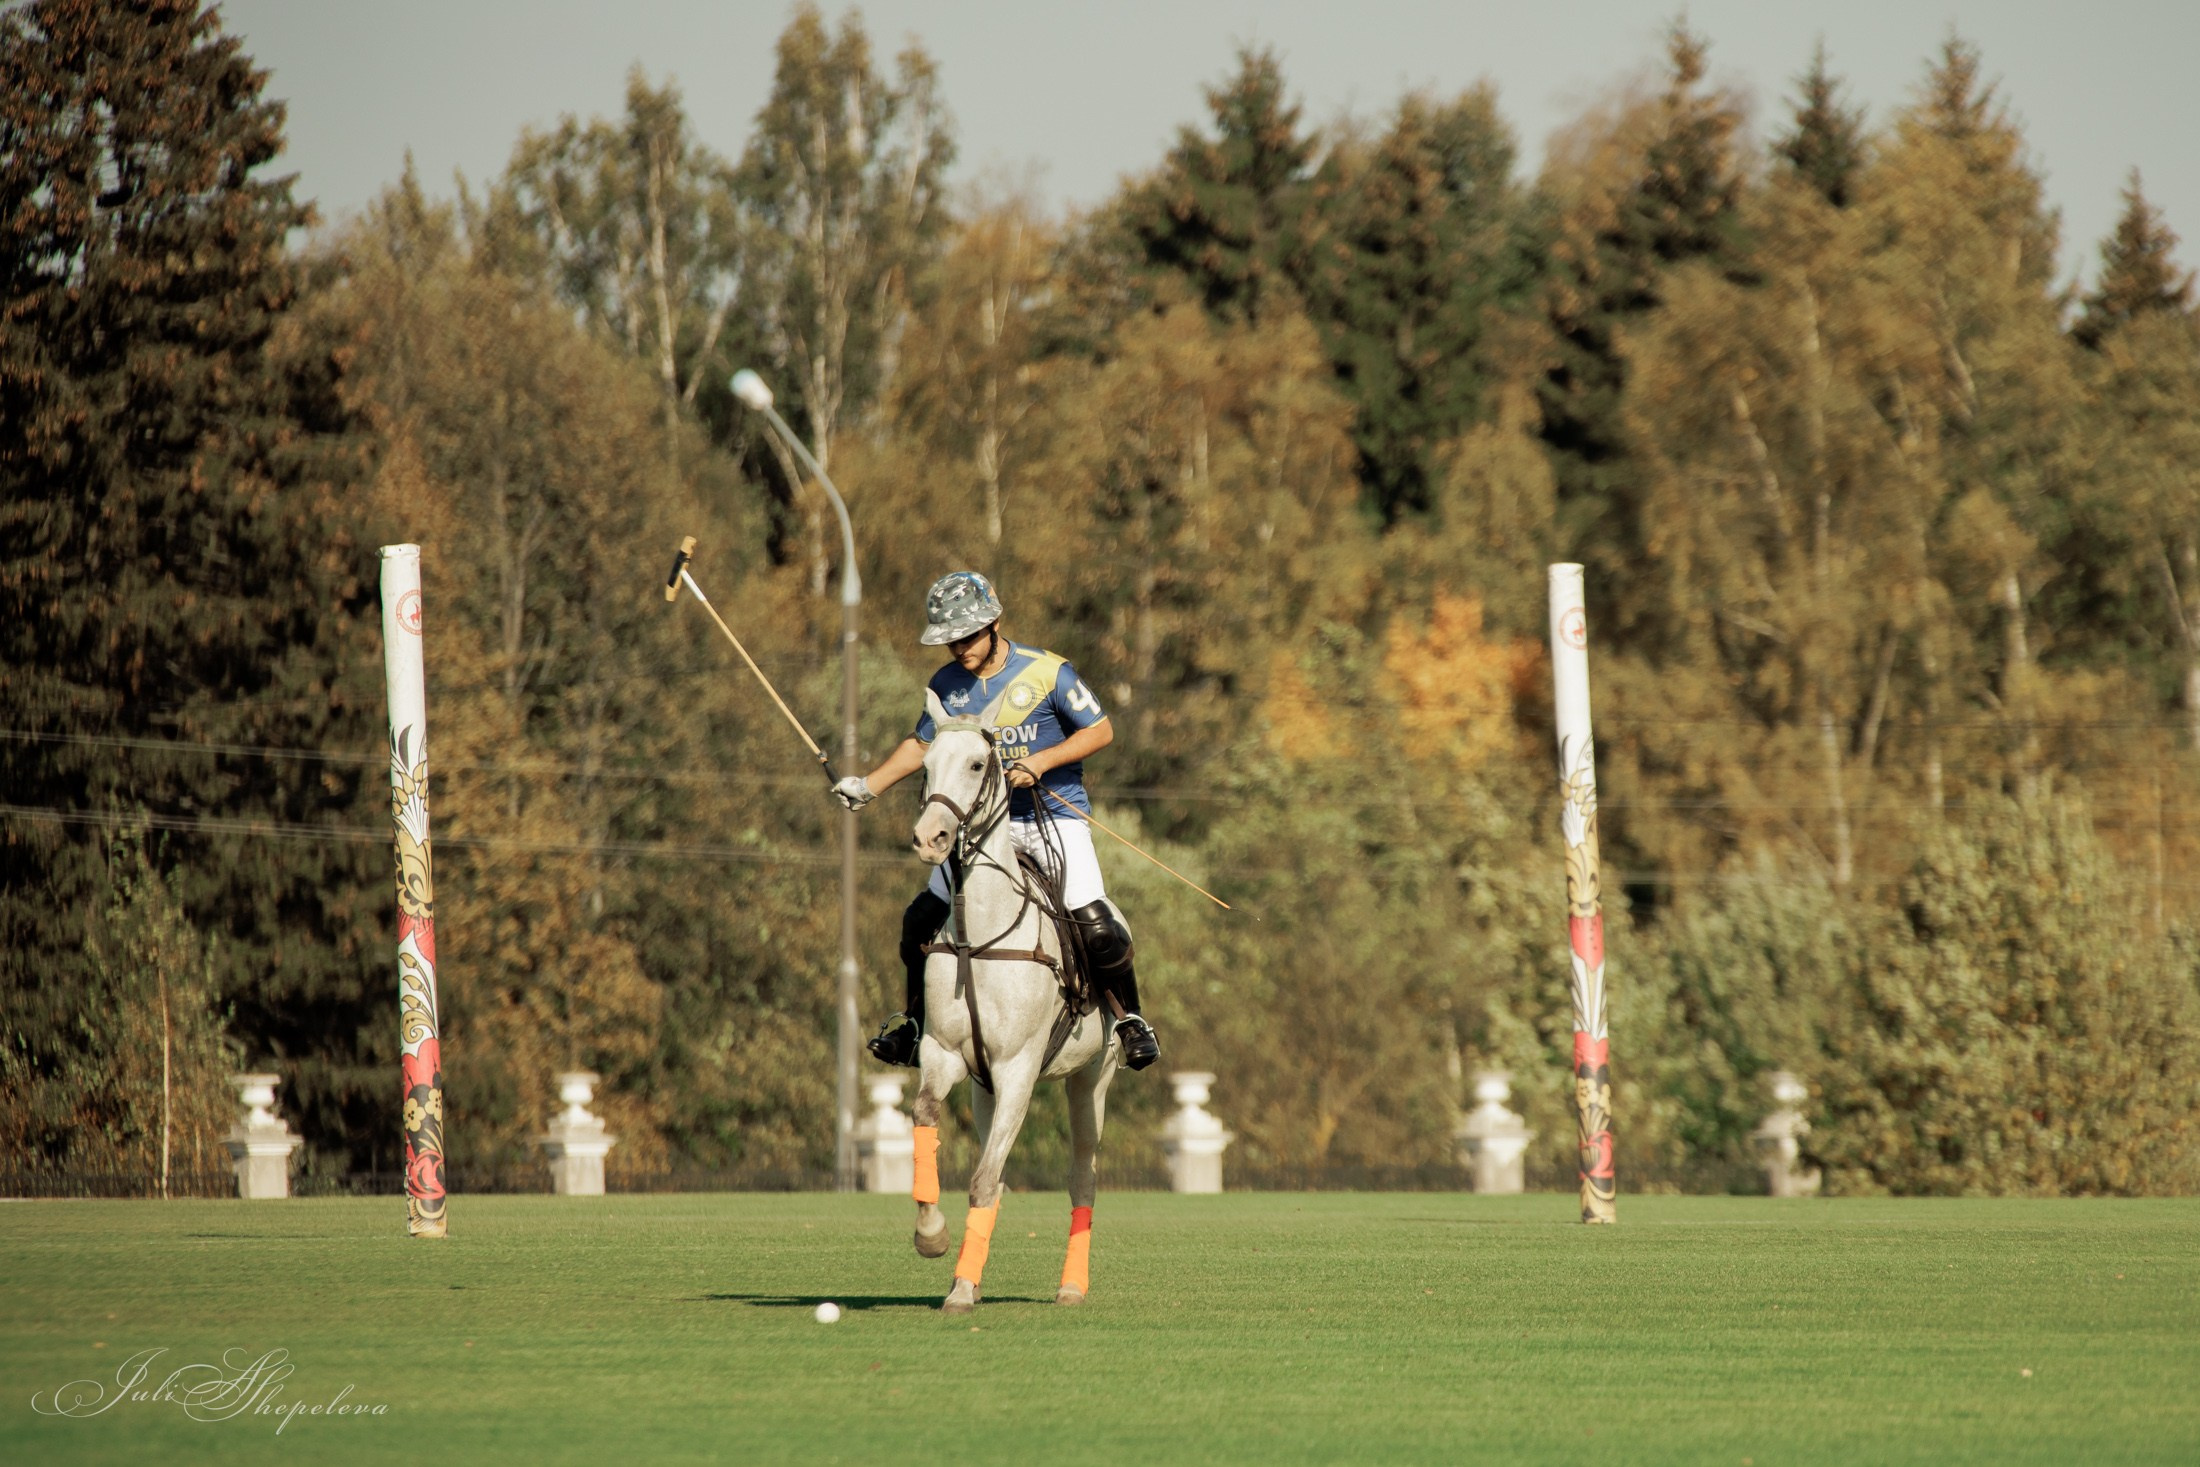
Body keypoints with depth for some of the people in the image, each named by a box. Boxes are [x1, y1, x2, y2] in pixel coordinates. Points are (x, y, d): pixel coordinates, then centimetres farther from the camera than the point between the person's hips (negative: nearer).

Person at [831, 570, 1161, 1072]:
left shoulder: (1049, 673, -11)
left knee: (1097, 926, -19)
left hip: (1054, 813, -4)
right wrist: (870, 785, 5)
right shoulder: (947, 685, 2)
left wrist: (1042, 761, -19)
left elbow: (1100, 731, -6)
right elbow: (922, 745, 16)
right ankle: (912, 1020, 21)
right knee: (922, 919, -1)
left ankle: (1130, 1020, 2)